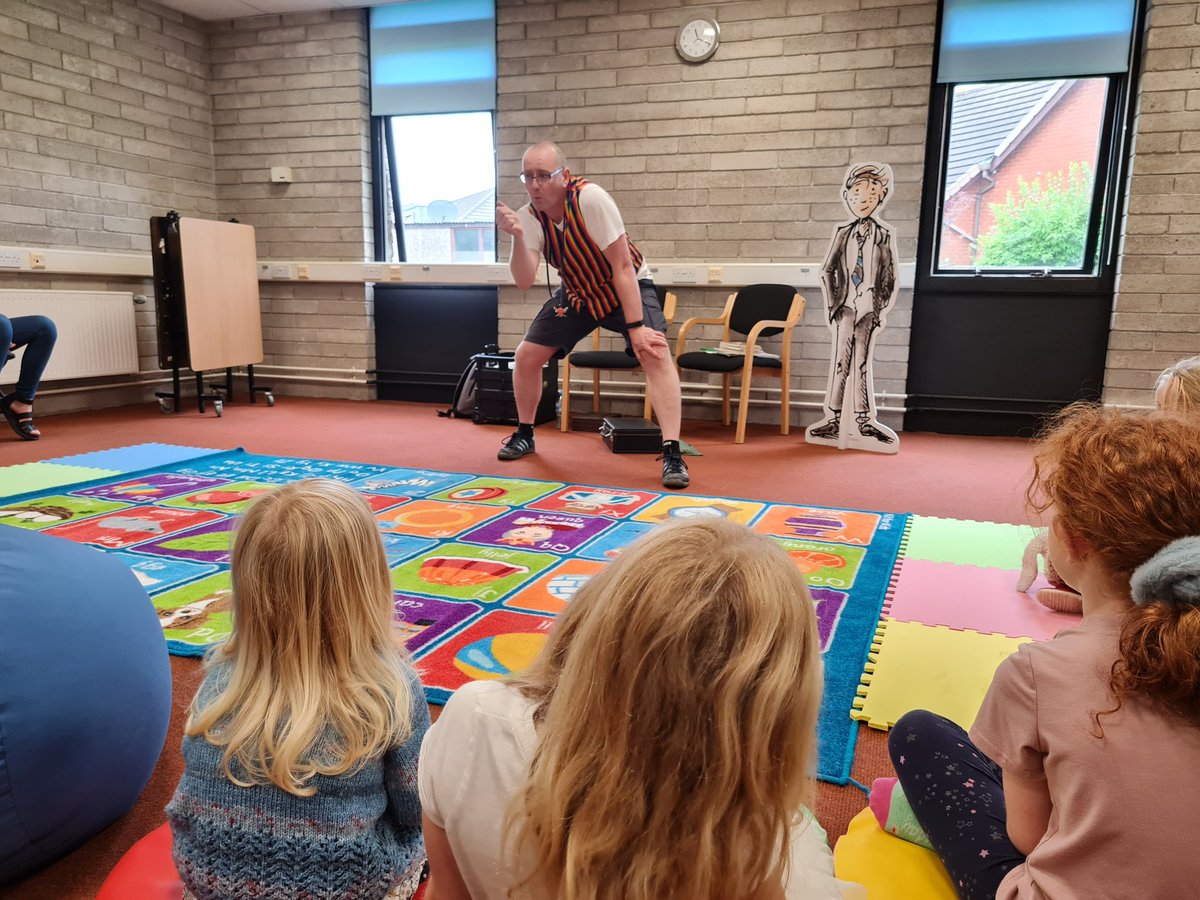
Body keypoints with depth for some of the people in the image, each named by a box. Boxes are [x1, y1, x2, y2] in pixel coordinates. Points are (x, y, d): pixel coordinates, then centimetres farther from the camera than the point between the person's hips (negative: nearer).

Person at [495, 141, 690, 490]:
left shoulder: (590, 199, -30)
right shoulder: (528, 216, -15)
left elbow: (623, 267, -28)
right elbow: (524, 281, -26)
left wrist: (636, 327, -30)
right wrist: (517, 237, -42)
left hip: (626, 286, -5)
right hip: (576, 292, 5)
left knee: (654, 353, -28)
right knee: (526, 356, 0)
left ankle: (672, 453, -26)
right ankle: (524, 434, 24)